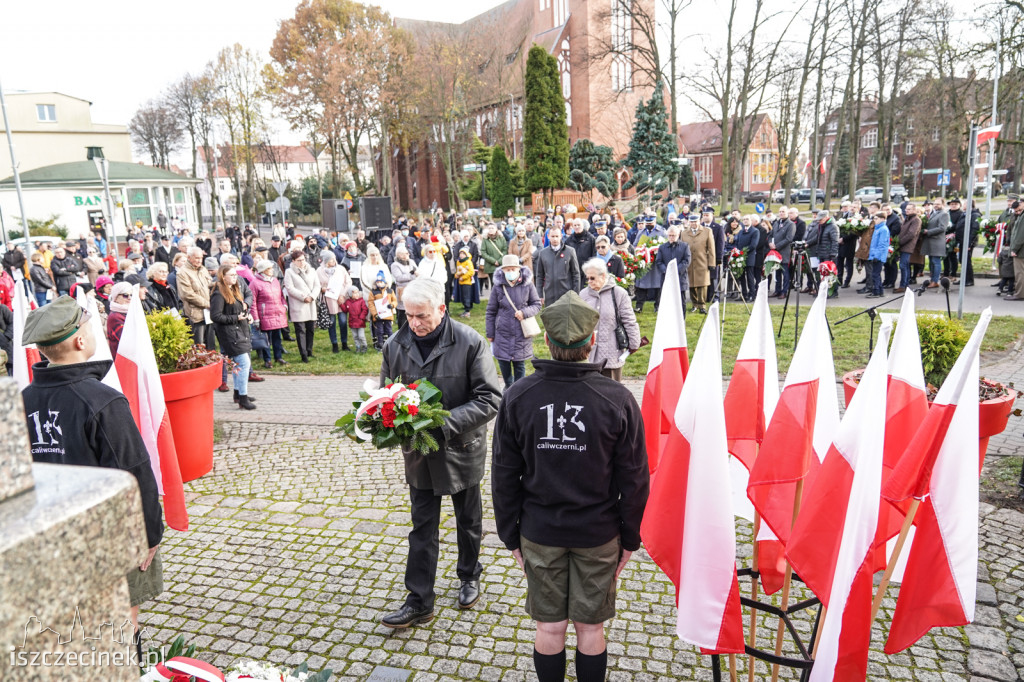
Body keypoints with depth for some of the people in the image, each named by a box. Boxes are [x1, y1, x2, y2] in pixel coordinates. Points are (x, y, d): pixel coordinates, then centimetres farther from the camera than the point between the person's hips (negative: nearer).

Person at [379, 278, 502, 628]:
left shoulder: (469, 343, -18)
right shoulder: (395, 345, -6)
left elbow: (489, 399, -18)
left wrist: (444, 423, -28)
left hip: (462, 449, -2)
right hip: (419, 452, 2)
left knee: (468, 521, 19)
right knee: (422, 528, 10)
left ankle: (469, 576, 44)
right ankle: (419, 602, 23)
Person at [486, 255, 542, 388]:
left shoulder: (527, 284, -4)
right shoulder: (498, 286, -4)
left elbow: (537, 305, 4)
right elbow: (491, 312, 3)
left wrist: (525, 312, -15)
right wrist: (489, 333, 4)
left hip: (521, 332, 0)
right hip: (502, 332, 1)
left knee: (519, 363, 7)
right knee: (503, 361, 7)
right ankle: (508, 386, 31)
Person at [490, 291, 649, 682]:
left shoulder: (517, 398, -12)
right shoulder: (617, 400, -15)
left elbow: (504, 477, -4)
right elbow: (634, 480, -7)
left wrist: (511, 536, 8)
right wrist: (630, 539, 7)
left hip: (539, 532, 1)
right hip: (598, 534, -1)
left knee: (549, 629, 16)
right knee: (590, 629, 16)